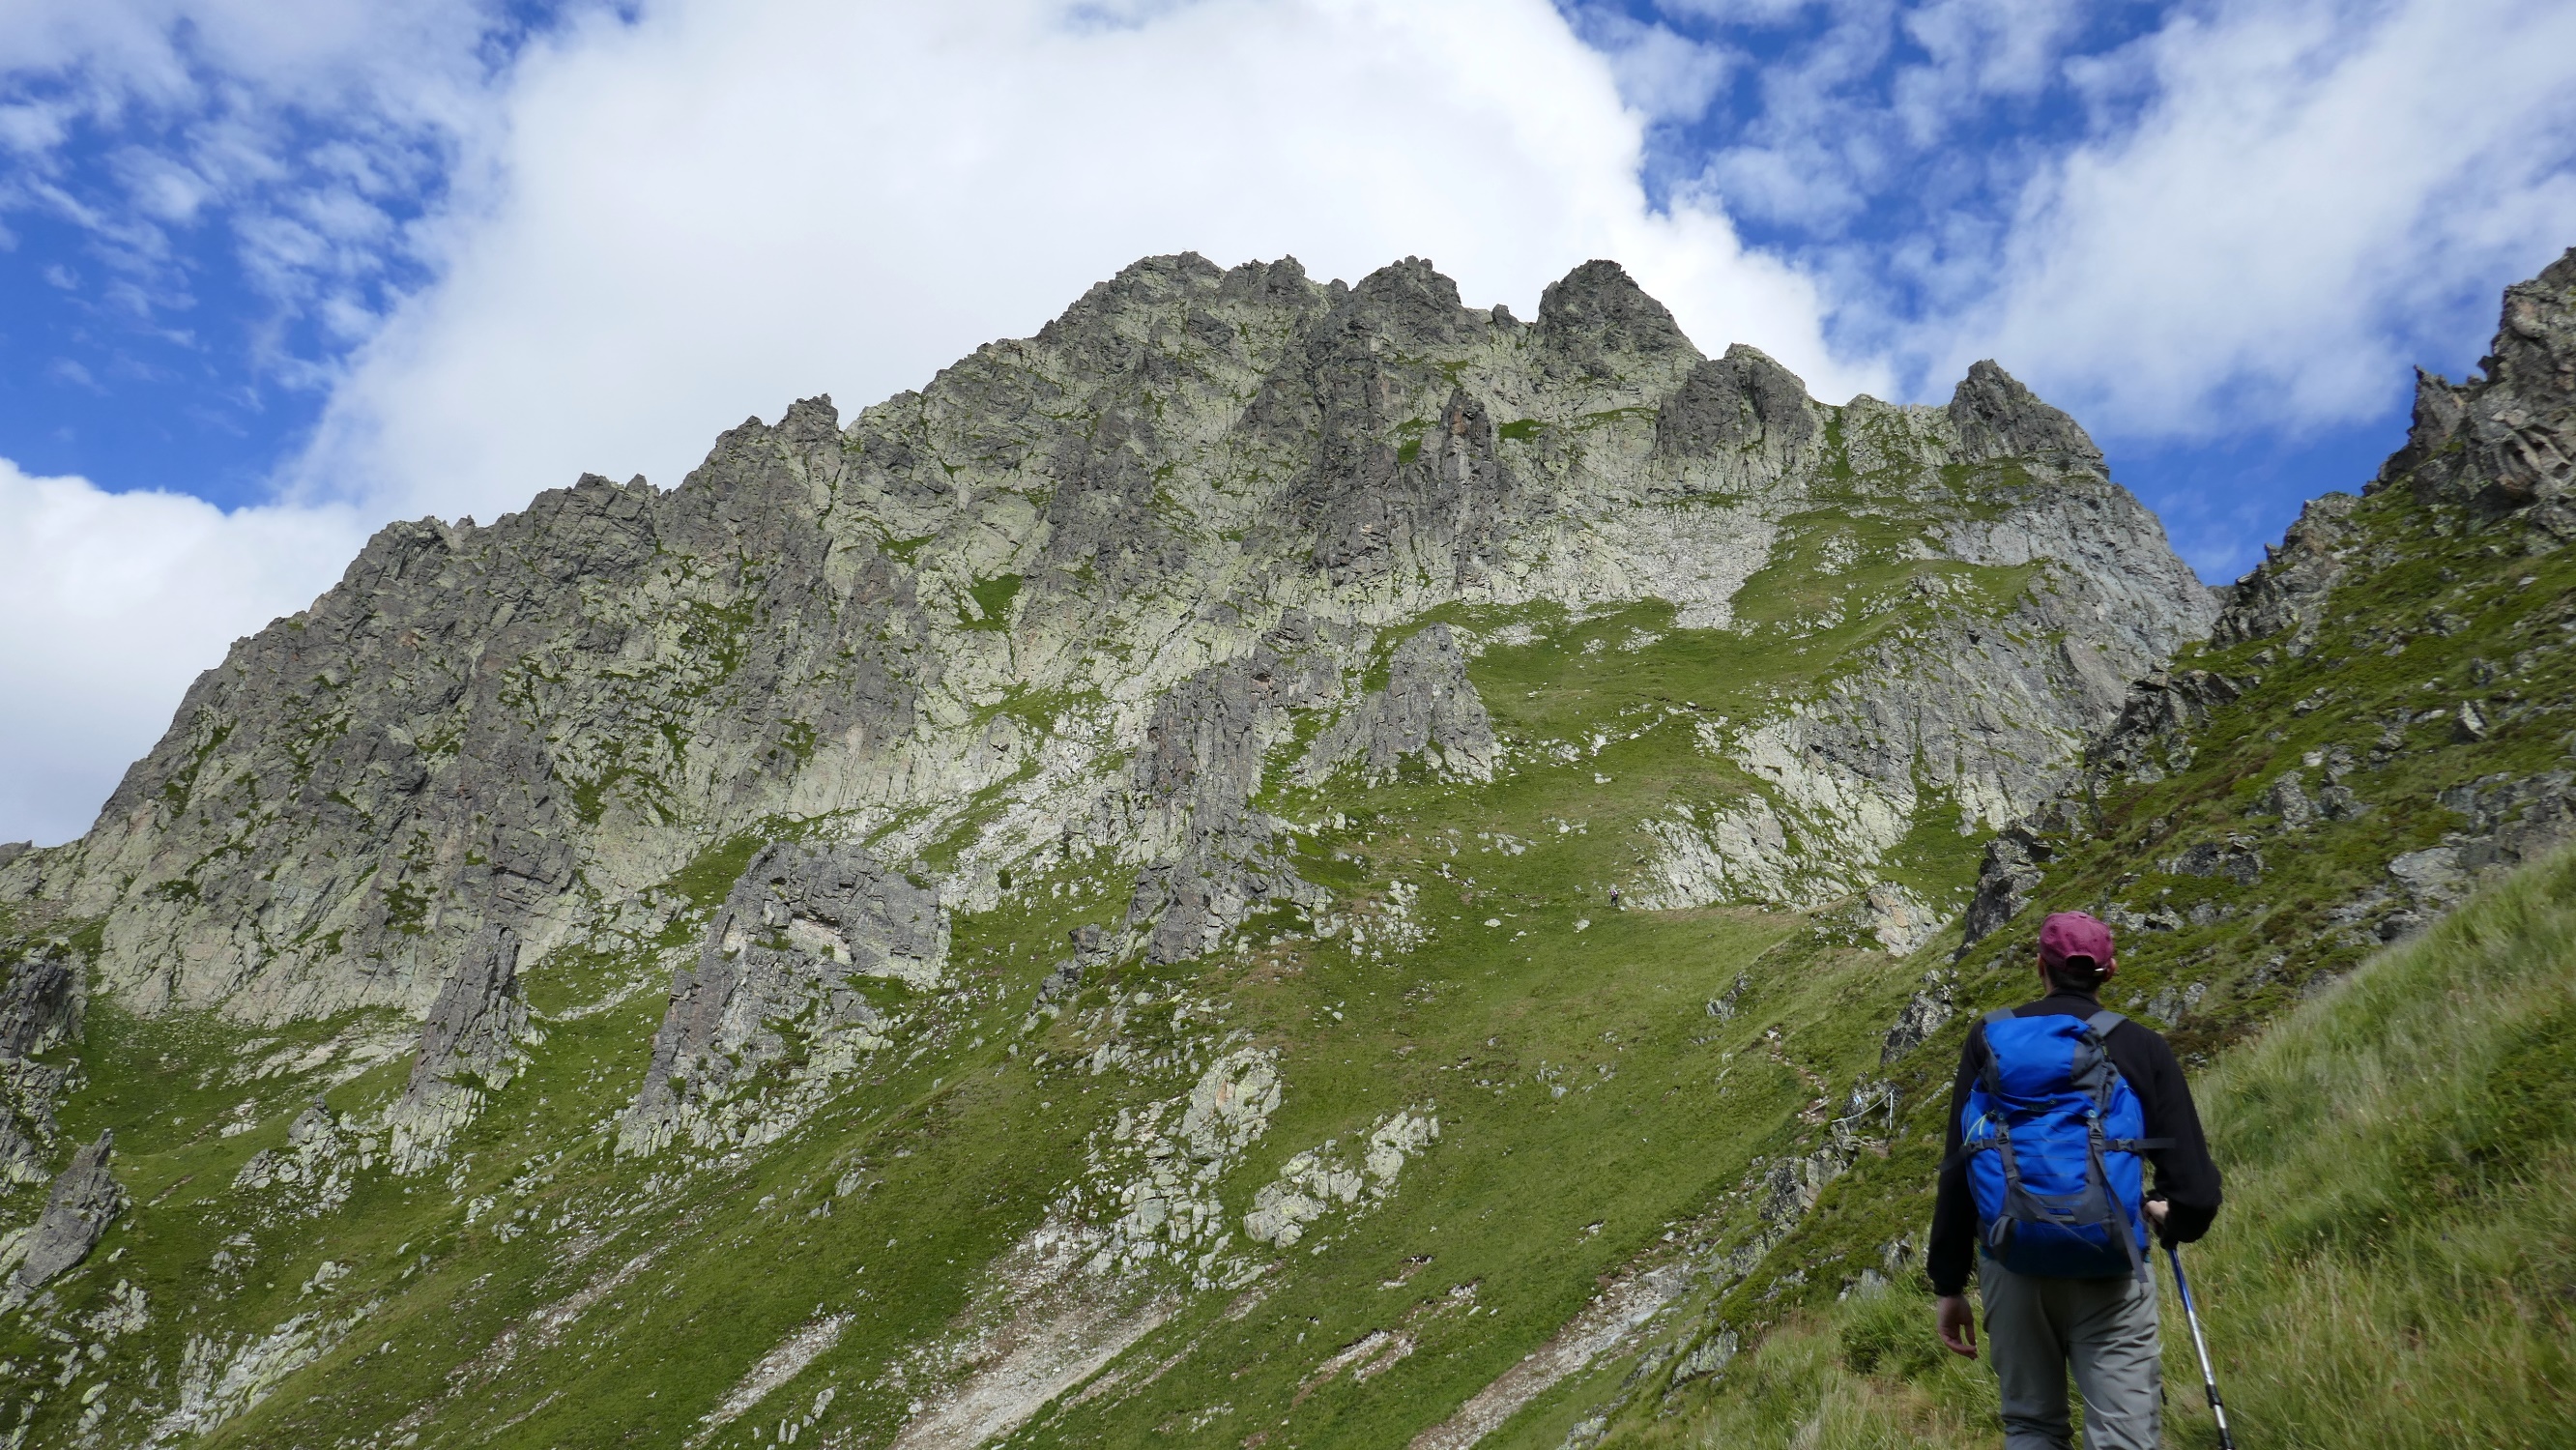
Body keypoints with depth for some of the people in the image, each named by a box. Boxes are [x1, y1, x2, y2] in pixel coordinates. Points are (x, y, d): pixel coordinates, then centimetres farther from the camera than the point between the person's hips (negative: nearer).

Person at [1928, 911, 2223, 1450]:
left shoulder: (1990, 1038, 2)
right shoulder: (2142, 1047, 1)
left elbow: (1957, 1170, -1)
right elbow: (2196, 1190, -3)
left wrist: (1948, 1283, 6)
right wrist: (2170, 1219, 21)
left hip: (2009, 1264, 1)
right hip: (2109, 1269, -1)